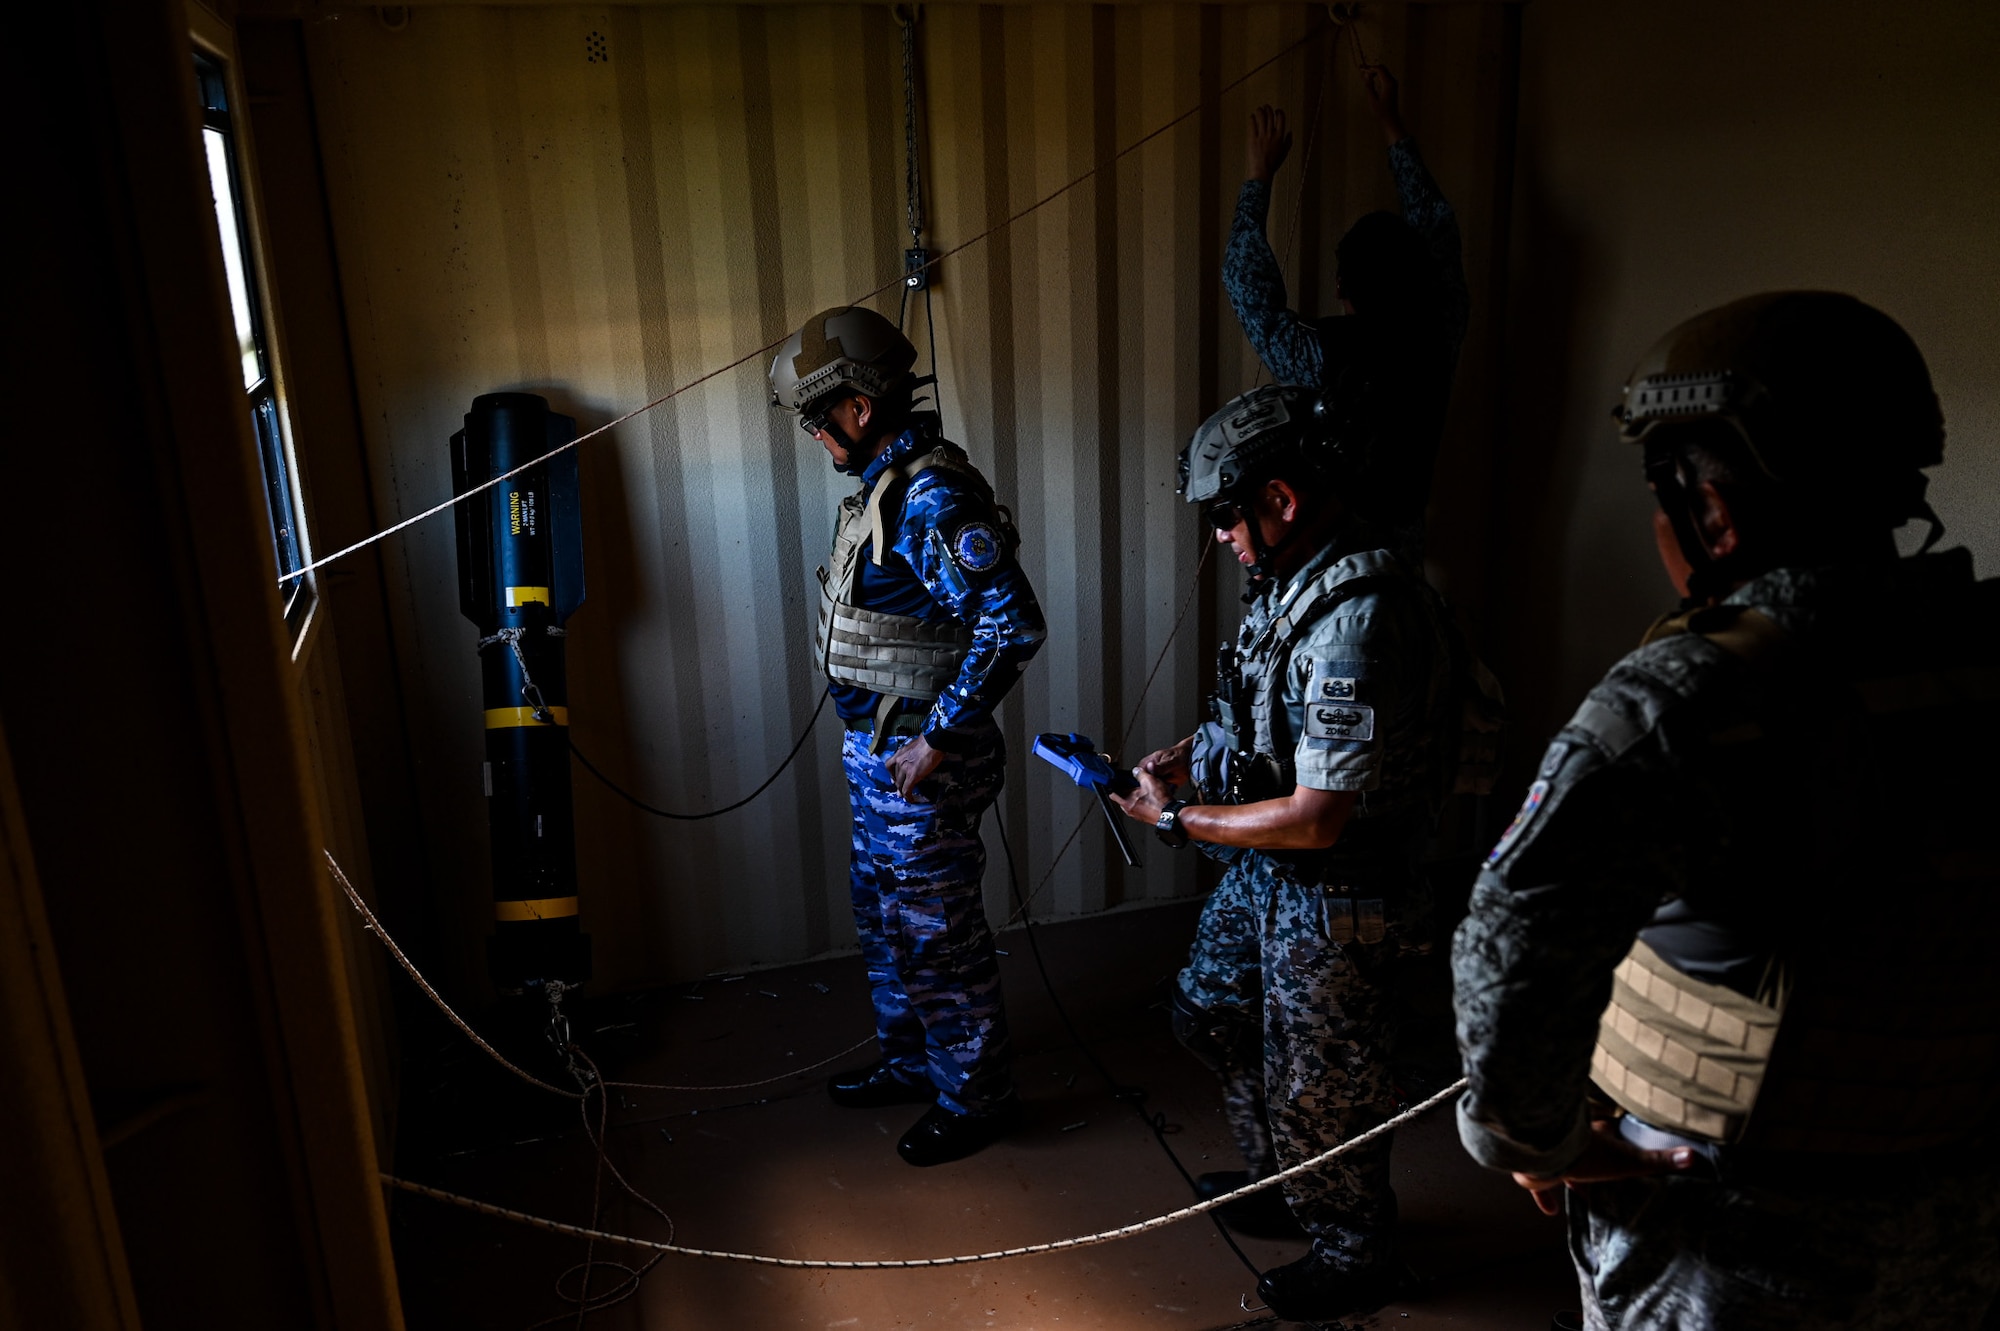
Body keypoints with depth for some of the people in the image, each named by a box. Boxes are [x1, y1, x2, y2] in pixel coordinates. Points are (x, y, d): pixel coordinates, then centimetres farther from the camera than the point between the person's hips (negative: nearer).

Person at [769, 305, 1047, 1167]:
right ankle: (911, 1061, 41)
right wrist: (879, 740, 16)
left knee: (936, 932, 5)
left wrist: (938, 738, -24)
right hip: (877, 750, 10)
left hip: (918, 760, -10)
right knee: (882, 913, 22)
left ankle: (976, 1095, 25)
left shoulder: (932, 500, -23)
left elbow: (1013, 625, -29)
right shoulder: (888, 485, 8)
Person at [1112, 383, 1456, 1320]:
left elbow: (1316, 819, -30)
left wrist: (1177, 821, -18)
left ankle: (1355, 1254, 38)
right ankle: (1276, 1176, 49)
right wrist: (1191, 753, 3)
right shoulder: (1299, 575, 0)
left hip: (1332, 898, -10)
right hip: (1265, 869, 10)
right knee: (1209, 1014, 25)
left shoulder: (1357, 620, -32)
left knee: (1319, 1085, 11)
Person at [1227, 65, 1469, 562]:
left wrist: (1259, 175, -3)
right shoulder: (1438, 340, -14)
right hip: (1402, 540, 4)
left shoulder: (1319, 355, -27)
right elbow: (1437, 228, 2)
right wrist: (1392, 126, 9)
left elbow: (1246, 281, -12)